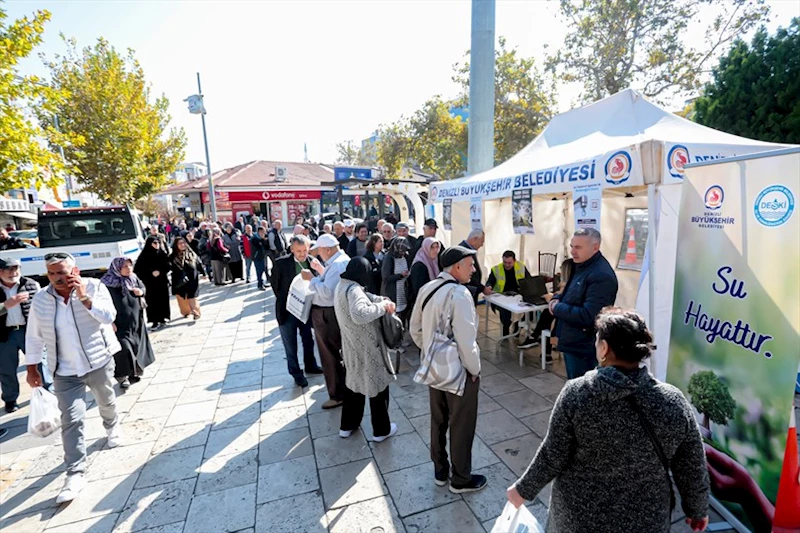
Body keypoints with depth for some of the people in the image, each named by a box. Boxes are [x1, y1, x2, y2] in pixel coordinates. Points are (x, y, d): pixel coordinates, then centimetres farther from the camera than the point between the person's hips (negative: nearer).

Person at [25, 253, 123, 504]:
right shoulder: (40, 299, -4)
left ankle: (112, 427, 52)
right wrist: (32, 368, 6)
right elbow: (34, 337, 6)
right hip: (65, 372, 1)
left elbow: (109, 316, -22)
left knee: (106, 402, 22)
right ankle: (75, 473, 4)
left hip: (100, 362, -1)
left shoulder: (94, 287, -11)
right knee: (71, 421, -3)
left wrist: (84, 297, -29)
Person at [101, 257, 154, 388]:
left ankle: (135, 371, 28)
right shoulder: (109, 283, -15)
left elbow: (143, 287, 19)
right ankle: (123, 376, 9)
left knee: (137, 346, 12)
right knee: (123, 348, -5)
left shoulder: (134, 278, 1)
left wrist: (141, 291, -6)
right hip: (120, 322, -6)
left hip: (136, 320, 6)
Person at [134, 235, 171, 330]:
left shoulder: (162, 253, 5)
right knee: (152, 301, -2)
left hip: (162, 281, 2)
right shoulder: (144, 255, -3)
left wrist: (160, 271, -13)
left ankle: (162, 319, 16)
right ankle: (155, 321, 3)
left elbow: (168, 266, 2)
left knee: (163, 300, 5)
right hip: (150, 283, -2)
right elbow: (138, 269, -6)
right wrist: (151, 272, -14)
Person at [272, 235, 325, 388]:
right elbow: (274, 283, -2)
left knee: (308, 341, 21)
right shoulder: (281, 263, -15)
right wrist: (283, 300, -1)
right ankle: (296, 372, 30)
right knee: (291, 345, 12)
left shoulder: (313, 262, -8)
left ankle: (310, 365, 43)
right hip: (288, 310, -3)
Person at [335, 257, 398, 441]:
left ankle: (347, 425, 38)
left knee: (355, 383, 24)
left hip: (352, 345, 9)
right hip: (367, 347, -9)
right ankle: (381, 430, 25)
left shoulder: (342, 285, 5)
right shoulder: (353, 289, -26)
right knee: (378, 385, 9)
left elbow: (365, 296, 12)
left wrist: (383, 300, -5)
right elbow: (360, 314, -42)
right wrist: (382, 307, -29)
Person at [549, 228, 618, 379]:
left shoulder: (602, 276, -25)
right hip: (572, 343, 10)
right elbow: (570, 294, 20)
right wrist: (556, 299, -2)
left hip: (584, 349, -10)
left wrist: (557, 308, -18)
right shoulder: (582, 266, 8)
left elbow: (587, 316, -30)